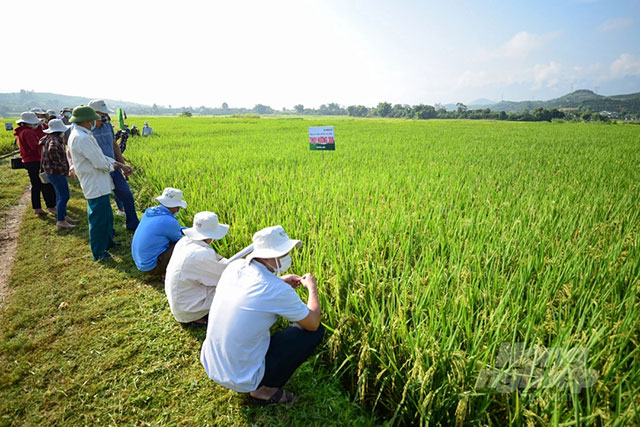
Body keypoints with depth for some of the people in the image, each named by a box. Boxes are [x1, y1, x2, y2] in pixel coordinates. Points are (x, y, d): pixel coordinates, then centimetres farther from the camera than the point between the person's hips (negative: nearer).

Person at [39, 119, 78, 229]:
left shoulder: (51, 138, 13)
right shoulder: (54, 139, -20)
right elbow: (52, 150, -40)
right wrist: (60, 163, -27)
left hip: (54, 171, 11)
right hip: (56, 172, -11)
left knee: (60, 195, 20)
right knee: (64, 196, -7)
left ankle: (64, 216, 32)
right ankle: (61, 221, -3)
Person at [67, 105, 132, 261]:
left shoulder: (80, 135, 11)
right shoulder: (82, 138, -22)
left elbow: (100, 156, 14)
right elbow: (100, 163, -23)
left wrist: (121, 165, 7)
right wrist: (112, 165, -1)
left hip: (98, 184, 11)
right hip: (96, 186, -11)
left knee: (106, 216, 23)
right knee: (98, 218, 1)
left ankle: (108, 242, 40)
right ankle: (98, 253, 15)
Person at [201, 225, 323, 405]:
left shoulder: (235, 266, -6)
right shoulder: (278, 290, -26)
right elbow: (313, 323, -10)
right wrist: (312, 287, 4)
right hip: (242, 378, -7)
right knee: (315, 331, -2)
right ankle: (263, 389, 4)